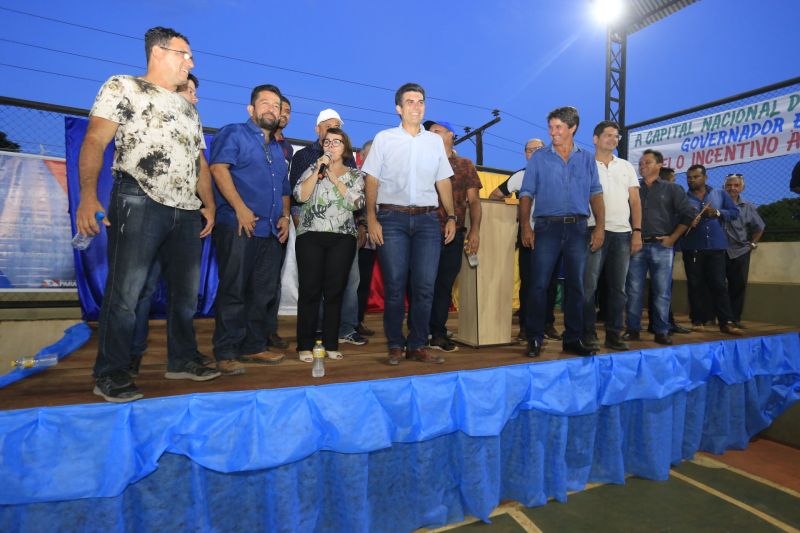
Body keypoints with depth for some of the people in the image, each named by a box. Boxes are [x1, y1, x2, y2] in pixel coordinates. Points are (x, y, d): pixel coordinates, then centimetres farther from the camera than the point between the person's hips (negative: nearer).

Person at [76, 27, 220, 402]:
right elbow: (94, 142, -5)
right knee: (125, 292, -6)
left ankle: (182, 360, 21)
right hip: (139, 203, -6)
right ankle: (110, 374, 6)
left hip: (187, 212, 7)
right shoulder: (122, 87, 6)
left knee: (187, 292, 9)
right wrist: (88, 195, -18)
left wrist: (209, 203, 9)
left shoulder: (189, 109, 25)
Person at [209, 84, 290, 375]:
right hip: (238, 228, -7)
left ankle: (254, 347, 19)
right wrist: (240, 208, -19)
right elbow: (219, 168, -10)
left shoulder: (278, 149, 26)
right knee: (233, 291, -5)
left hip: (271, 232, 7)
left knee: (264, 293, 8)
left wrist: (285, 216, 10)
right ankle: (226, 353, 3)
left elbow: (284, 188, 27)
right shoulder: (234, 133, 4)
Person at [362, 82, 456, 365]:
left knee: (425, 286, 0)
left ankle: (417, 346, 12)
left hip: (427, 219, 3)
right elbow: (372, 181, 3)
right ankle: (395, 346, 11)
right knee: (395, 285, -2)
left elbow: (443, 182, 16)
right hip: (392, 218, -2)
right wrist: (371, 218, -7)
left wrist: (451, 216, 7)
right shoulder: (384, 138, 8)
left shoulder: (435, 141, 16)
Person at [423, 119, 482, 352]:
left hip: (454, 235, 1)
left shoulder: (465, 165, 12)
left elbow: (473, 200, 7)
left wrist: (475, 230, -6)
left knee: (445, 285, 5)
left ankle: (438, 334, 15)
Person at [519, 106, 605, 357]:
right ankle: (534, 338, 6)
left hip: (577, 228, 2)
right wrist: (525, 226, -10)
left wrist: (600, 226, -2)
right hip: (547, 226, -2)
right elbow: (526, 194, 2)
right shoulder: (539, 158, 7)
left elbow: (596, 194, 9)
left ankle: (573, 339, 18)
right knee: (539, 284, -4)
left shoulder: (587, 159, 13)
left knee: (575, 285, 6)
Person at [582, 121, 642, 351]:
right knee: (589, 285, -6)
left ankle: (613, 334, 15)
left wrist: (637, 232, 4)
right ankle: (588, 334, 2)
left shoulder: (626, 167, 17)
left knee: (617, 287, 7)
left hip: (622, 233, 4)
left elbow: (635, 201, 14)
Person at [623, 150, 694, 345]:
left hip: (661, 247, 0)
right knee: (633, 290, 0)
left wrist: (672, 238, 0)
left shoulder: (672, 189, 9)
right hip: (636, 246, 1)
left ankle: (661, 331, 10)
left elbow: (686, 216, 7)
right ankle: (632, 329, 9)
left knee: (662, 292, 2)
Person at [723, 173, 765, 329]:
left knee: (738, 286, 7)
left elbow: (759, 227, 20)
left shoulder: (748, 207, 8)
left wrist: (753, 244, 13)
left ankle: (735, 318, 16)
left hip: (740, 252, 4)